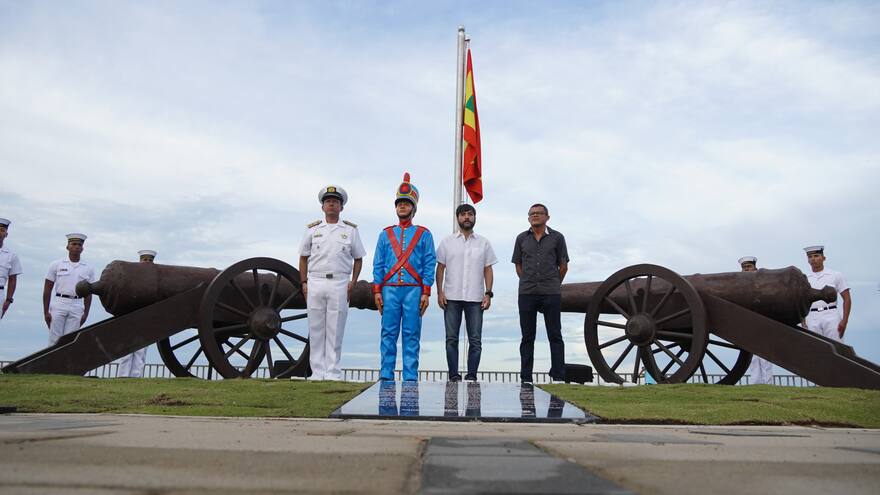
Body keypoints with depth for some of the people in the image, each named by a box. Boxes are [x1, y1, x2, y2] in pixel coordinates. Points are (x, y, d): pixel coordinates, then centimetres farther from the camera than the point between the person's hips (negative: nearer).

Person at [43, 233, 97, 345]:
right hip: (59, 305, -1)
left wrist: (86, 313, 7)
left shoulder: (88, 268, 9)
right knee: (55, 340, -2)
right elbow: (47, 289, 5)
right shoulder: (57, 265, 5)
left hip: (77, 307, 1)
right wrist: (46, 311, 0)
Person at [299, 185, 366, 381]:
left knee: (335, 330, 1)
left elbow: (358, 258, 12)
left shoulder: (351, 230, 9)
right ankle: (317, 372, 12)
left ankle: (333, 373, 8)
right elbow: (303, 257, 14)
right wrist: (304, 282, 5)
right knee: (316, 329, 4)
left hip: (339, 284, -1)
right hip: (315, 282, 1)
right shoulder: (312, 229, 11)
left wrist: (353, 282, 1)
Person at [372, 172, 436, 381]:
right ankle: (386, 375, 8)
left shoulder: (424, 235, 9)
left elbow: (429, 265, 3)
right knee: (388, 334, 3)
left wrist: (426, 293, -6)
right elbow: (378, 264, 11)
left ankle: (410, 377, 5)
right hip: (389, 290, 2)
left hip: (414, 290, -2)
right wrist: (377, 291, 1)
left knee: (411, 335, 0)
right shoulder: (386, 234, 15)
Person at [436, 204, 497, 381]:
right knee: (452, 339, 3)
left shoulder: (484, 243, 8)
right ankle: (454, 375, 11)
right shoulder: (447, 242, 7)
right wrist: (439, 292, -4)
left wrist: (488, 293, -3)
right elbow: (440, 268, 6)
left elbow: (488, 269, 7)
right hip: (451, 298, 0)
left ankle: (472, 375, 10)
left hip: (475, 298, 0)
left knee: (475, 340, 2)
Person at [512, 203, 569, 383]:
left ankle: (558, 377, 7)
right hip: (527, 294, 2)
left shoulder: (557, 238, 4)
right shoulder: (522, 238, 9)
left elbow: (563, 266, 10)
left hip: (551, 294, -1)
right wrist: (528, 282, 11)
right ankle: (526, 378, 11)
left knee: (555, 335, 1)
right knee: (527, 337, 6)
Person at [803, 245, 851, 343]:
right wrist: (803, 323, 2)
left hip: (831, 316, -1)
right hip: (812, 319, 1)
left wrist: (844, 321, -4)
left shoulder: (835, 275, 7)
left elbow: (847, 299, 5)